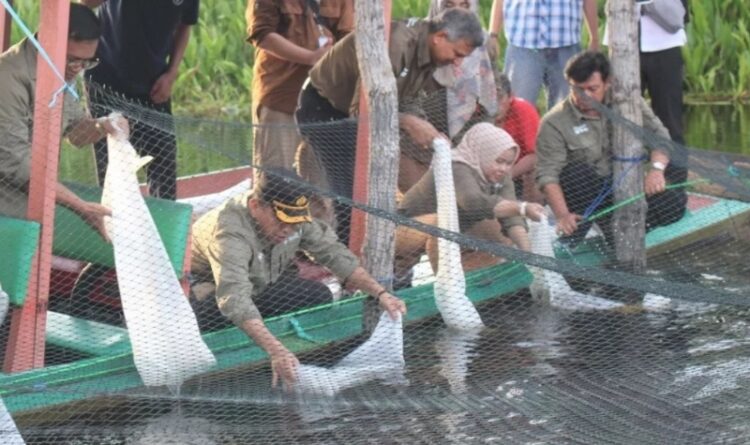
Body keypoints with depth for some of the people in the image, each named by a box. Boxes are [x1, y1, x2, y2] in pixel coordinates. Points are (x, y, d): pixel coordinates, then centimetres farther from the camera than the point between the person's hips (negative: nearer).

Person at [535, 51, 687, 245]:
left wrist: (656, 168, -21)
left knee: (675, 203, -21)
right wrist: (563, 215, -36)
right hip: (586, 196, -3)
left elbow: (658, 135, 0)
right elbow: (547, 175, -19)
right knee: (576, 171, -36)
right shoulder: (553, 123, -12)